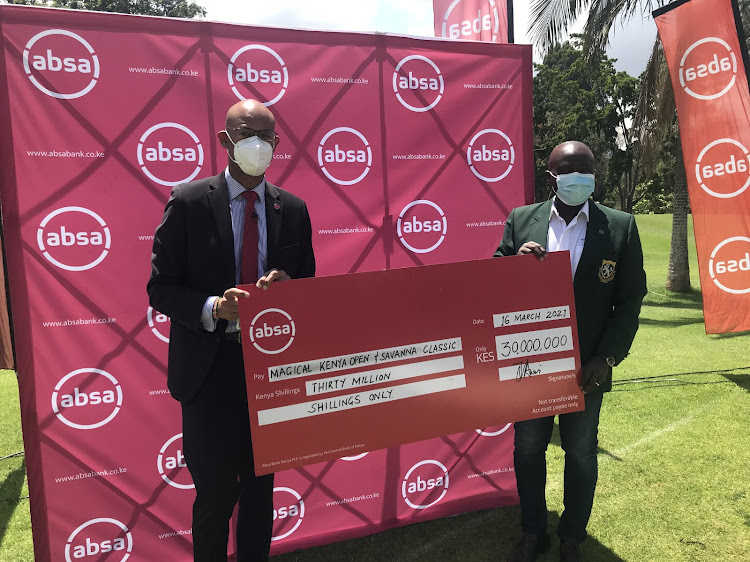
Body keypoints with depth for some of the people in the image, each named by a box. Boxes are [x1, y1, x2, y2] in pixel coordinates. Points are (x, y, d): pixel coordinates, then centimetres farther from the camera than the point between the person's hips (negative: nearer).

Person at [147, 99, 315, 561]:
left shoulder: (293, 209, 5)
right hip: (210, 367, -3)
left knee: (261, 485, 17)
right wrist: (212, 307, -23)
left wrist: (286, 285, -12)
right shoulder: (189, 202, -4)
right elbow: (161, 288, -5)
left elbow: (307, 285, 11)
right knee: (217, 491, 5)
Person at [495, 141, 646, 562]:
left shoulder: (620, 226, -5)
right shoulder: (521, 220, -1)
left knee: (581, 452, 16)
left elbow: (630, 299, -4)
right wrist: (517, 261, -21)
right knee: (528, 448, 15)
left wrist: (607, 358, -11)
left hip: (586, 367, -1)